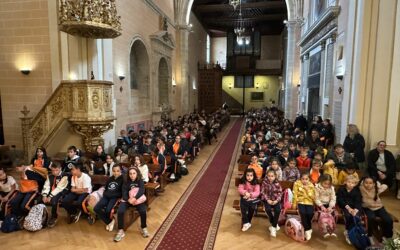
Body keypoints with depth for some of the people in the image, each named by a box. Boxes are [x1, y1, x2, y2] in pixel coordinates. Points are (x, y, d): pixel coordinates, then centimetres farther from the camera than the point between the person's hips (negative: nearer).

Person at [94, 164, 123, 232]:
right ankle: (110, 221, 0)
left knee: (107, 210, -29)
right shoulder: (110, 179, 18)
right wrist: (105, 194, 8)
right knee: (96, 208, -16)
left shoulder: (122, 179, -1)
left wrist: (111, 194, -15)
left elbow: (122, 192, -6)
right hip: (106, 196, 6)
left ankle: (110, 221, 7)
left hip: (115, 197, -6)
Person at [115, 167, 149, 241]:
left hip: (138, 199, -1)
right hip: (127, 200, 2)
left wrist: (135, 198, -33)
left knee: (143, 211, -28)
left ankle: (143, 228, -3)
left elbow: (141, 190, -15)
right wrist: (129, 200, -28)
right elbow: (124, 193, -7)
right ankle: (120, 231, -10)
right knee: (120, 211, -26)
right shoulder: (126, 182, 5)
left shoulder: (140, 181, 1)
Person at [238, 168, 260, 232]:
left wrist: (250, 194, -30)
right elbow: (240, 189, -12)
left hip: (253, 199, 0)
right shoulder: (243, 182, -3)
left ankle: (247, 222, 7)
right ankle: (246, 223, -5)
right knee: (243, 207, -18)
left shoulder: (256, 183, -6)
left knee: (252, 207, -15)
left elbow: (257, 192, -14)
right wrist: (245, 192, -31)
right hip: (244, 198, 0)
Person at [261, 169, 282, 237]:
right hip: (267, 200, 0)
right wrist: (268, 200, -18)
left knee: (278, 210, -28)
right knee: (268, 209, -30)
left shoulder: (277, 184, -2)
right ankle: (275, 224, -3)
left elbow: (280, 193, -1)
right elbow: (263, 193, -5)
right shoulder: (264, 183, -5)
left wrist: (277, 200, -17)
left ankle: (273, 227, -13)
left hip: (275, 200, 1)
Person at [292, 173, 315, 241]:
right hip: (300, 202, -1)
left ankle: (308, 228, 6)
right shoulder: (297, 183, -3)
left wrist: (308, 190, -12)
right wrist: (294, 204, -7)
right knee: (303, 213, -26)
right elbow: (295, 195, -3)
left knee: (310, 213, -21)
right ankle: (307, 230, -8)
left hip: (309, 202, 2)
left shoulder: (311, 185, 3)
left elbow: (313, 197, -1)